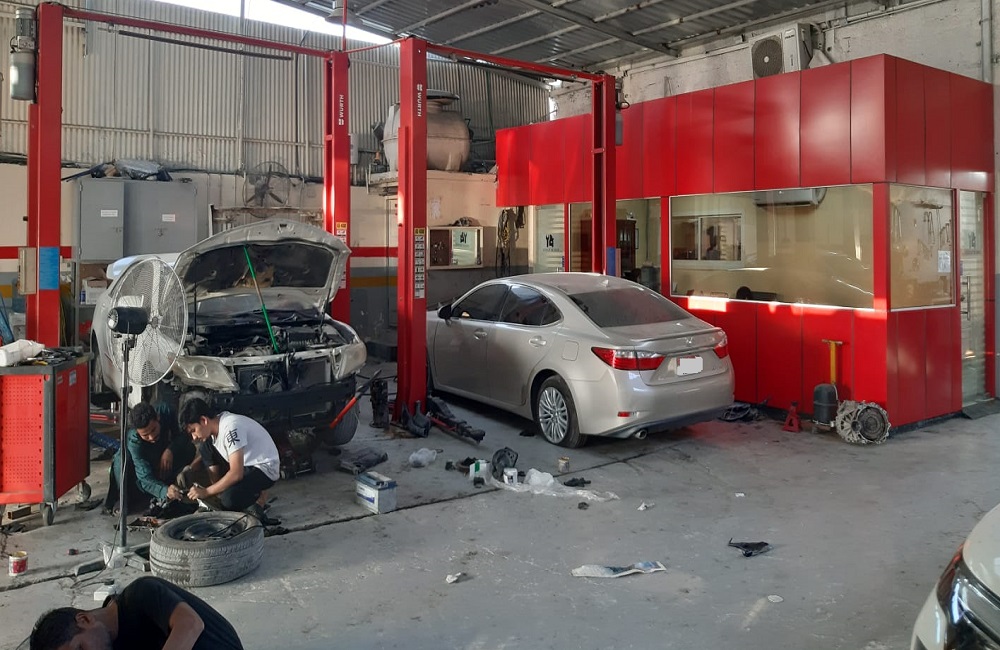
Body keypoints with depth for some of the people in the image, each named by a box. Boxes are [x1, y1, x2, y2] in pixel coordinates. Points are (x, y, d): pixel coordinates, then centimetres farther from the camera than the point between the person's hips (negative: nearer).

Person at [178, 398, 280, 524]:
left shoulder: (231, 427, -26)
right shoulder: (215, 425, 1)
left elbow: (236, 474, -30)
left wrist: (206, 492, -22)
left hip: (265, 469, -9)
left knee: (229, 499, -32)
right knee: (206, 451, -1)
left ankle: (257, 495, -2)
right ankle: (220, 491, 0)